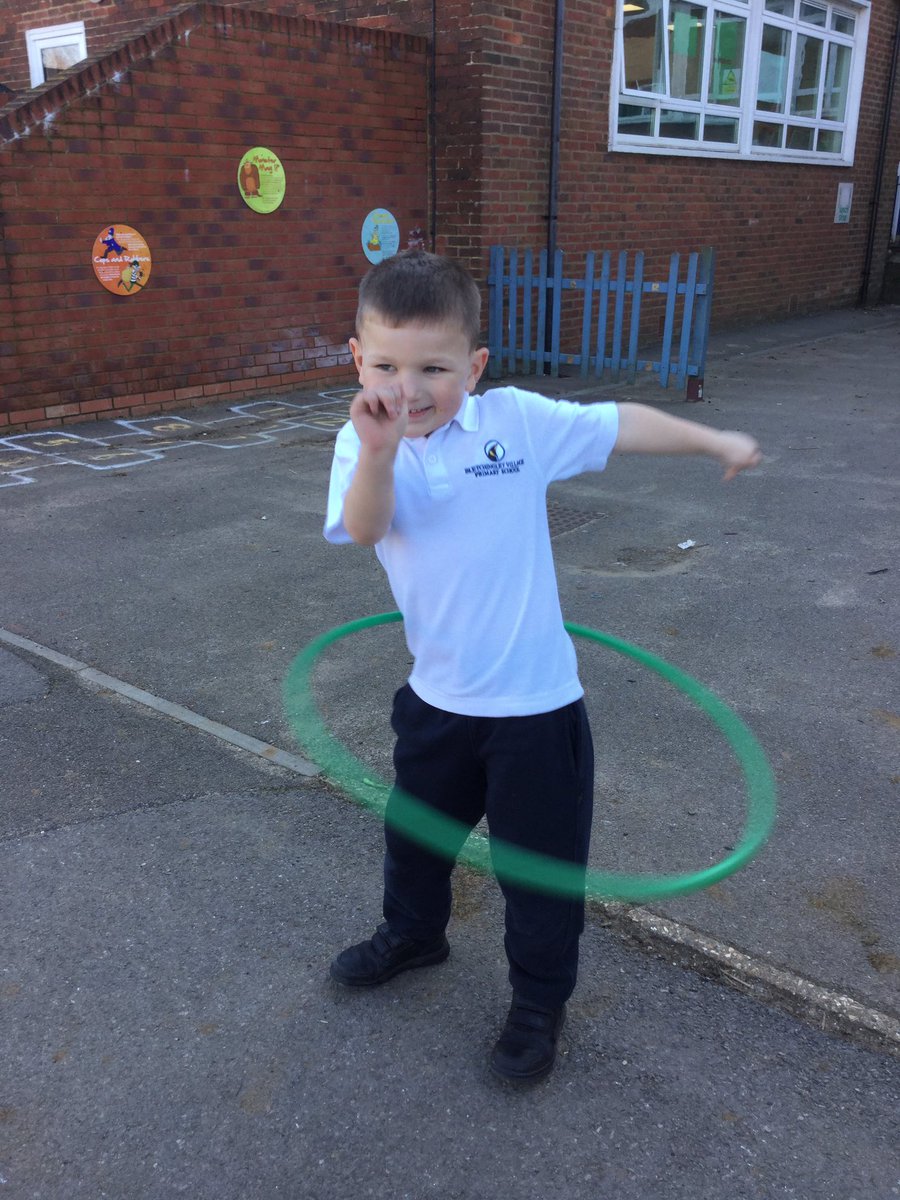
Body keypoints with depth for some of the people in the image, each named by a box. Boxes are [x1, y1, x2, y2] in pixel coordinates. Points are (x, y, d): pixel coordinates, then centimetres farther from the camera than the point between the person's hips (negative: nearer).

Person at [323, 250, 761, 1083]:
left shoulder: (516, 420, -8)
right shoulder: (362, 445, -6)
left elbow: (620, 426, 3)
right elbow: (364, 527, -25)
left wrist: (717, 442, 10)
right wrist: (379, 452, -44)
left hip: (535, 703, -3)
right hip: (436, 696, 3)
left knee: (540, 863, 10)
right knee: (415, 833, 25)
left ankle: (539, 1000, 36)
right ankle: (413, 933, 55)